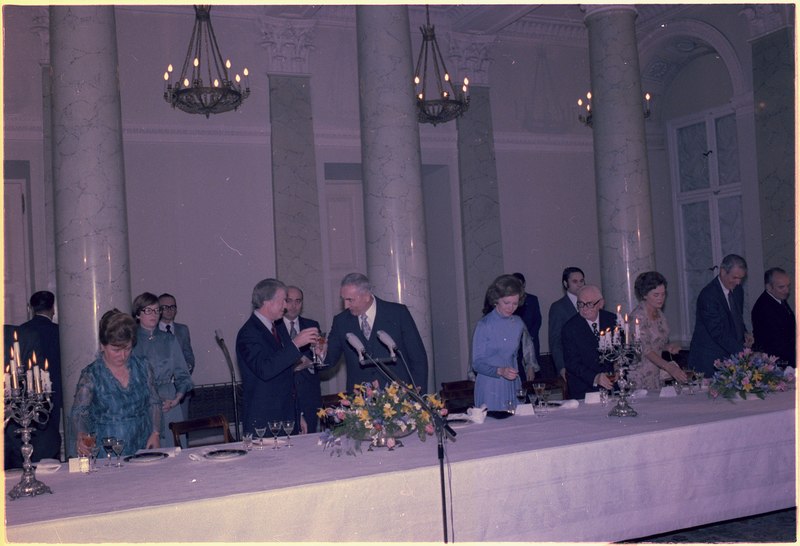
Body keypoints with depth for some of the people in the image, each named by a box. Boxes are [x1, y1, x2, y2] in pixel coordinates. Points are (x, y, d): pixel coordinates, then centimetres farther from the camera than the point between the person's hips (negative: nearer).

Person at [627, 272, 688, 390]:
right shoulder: (638, 316, -18)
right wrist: (669, 367, -37)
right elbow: (646, 350, -27)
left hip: (656, 374, 7)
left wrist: (668, 347, -1)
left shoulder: (659, 314, 7)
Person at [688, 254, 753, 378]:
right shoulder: (708, 295, -18)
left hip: (731, 355, 7)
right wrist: (743, 352, -26)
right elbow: (718, 332, -22)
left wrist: (744, 333, 4)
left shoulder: (737, 290, 8)